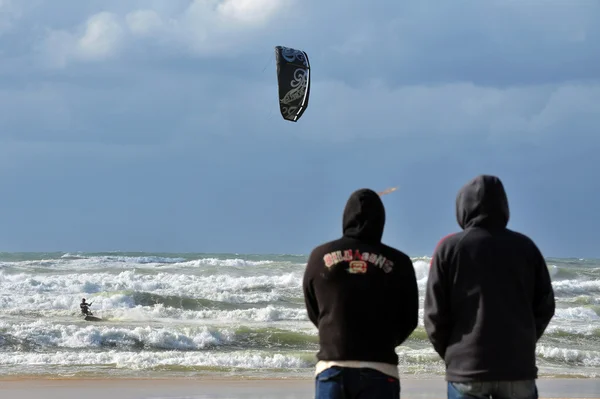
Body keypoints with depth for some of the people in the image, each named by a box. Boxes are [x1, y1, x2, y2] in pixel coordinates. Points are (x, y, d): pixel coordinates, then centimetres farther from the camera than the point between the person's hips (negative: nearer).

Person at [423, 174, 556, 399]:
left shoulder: (449, 248, -2)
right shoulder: (525, 246, 6)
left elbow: (435, 314, -2)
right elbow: (545, 306, 8)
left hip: (467, 369, -2)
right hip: (518, 366, 2)